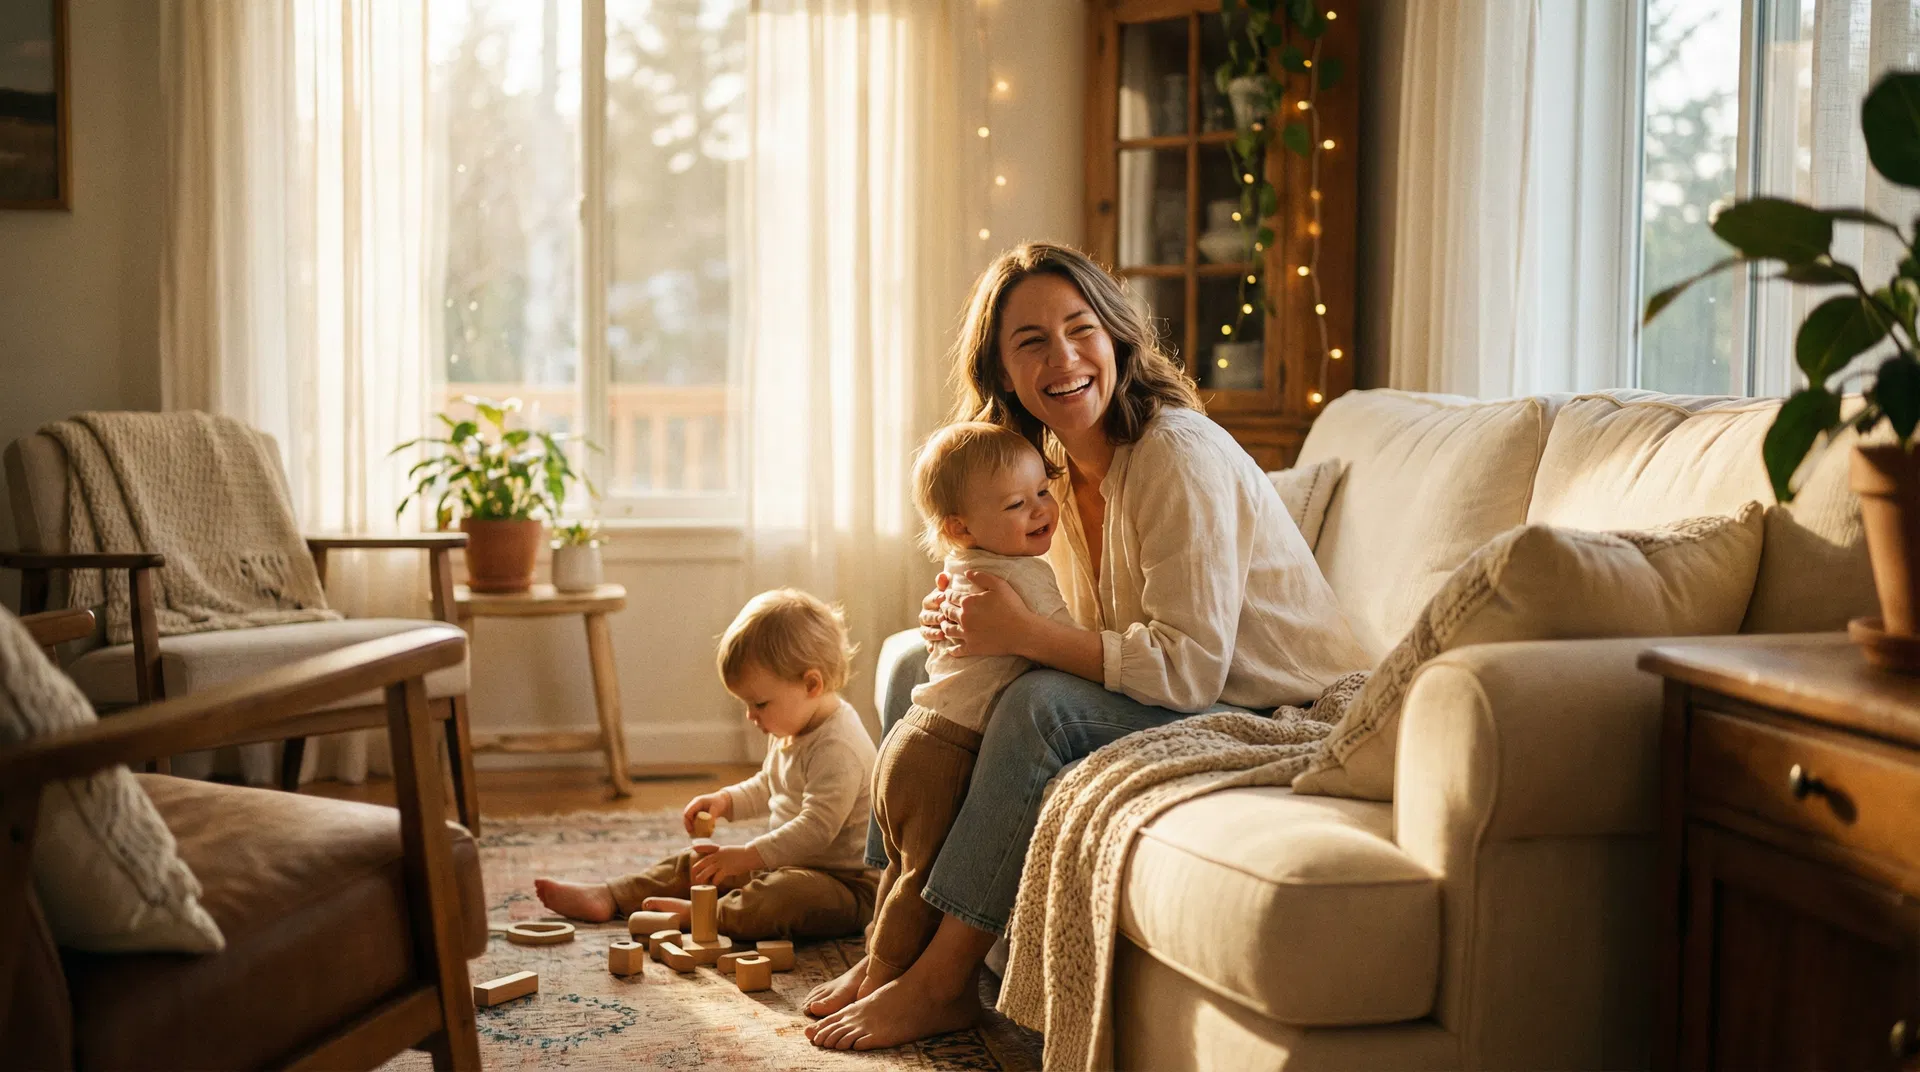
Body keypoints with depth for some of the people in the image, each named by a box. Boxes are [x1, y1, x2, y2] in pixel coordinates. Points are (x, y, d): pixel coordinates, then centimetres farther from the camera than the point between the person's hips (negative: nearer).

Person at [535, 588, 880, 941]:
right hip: (785, 865, 10)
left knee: (789, 895, -41)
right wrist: (725, 800, 8)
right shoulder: (790, 732, 8)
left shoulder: (838, 747, -24)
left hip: (845, 884, -10)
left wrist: (746, 856, -30)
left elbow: (816, 827, -31)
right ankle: (609, 897, 9)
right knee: (696, 863, 11)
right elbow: (766, 787, 26)